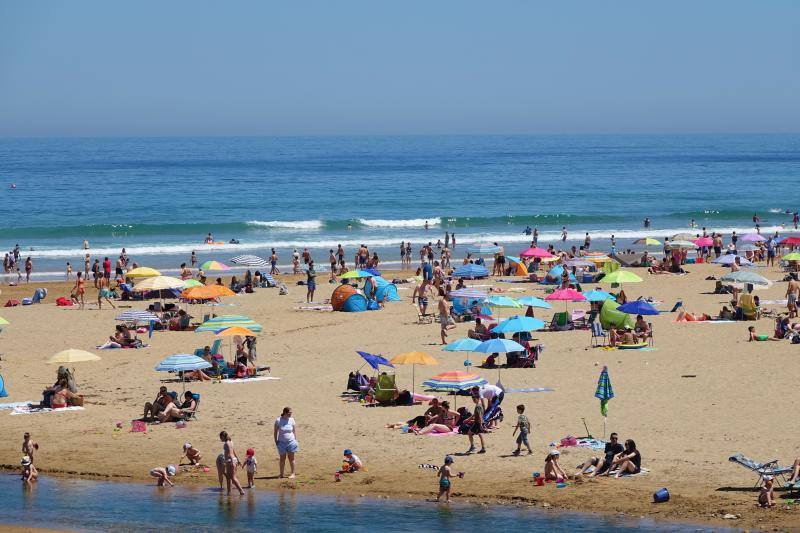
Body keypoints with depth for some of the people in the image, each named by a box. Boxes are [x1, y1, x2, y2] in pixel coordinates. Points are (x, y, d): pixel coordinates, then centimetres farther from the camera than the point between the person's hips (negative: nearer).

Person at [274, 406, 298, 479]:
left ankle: (293, 474, 12)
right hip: (282, 442, -1)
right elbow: (275, 432, 0)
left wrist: (295, 440, 3)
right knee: (282, 458, 6)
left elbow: (294, 431, 7)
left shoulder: (291, 420, 0)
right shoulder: (278, 420, -7)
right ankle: (281, 474, 15)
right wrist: (276, 441, -2)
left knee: (291, 458, 4)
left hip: (291, 441, 1)